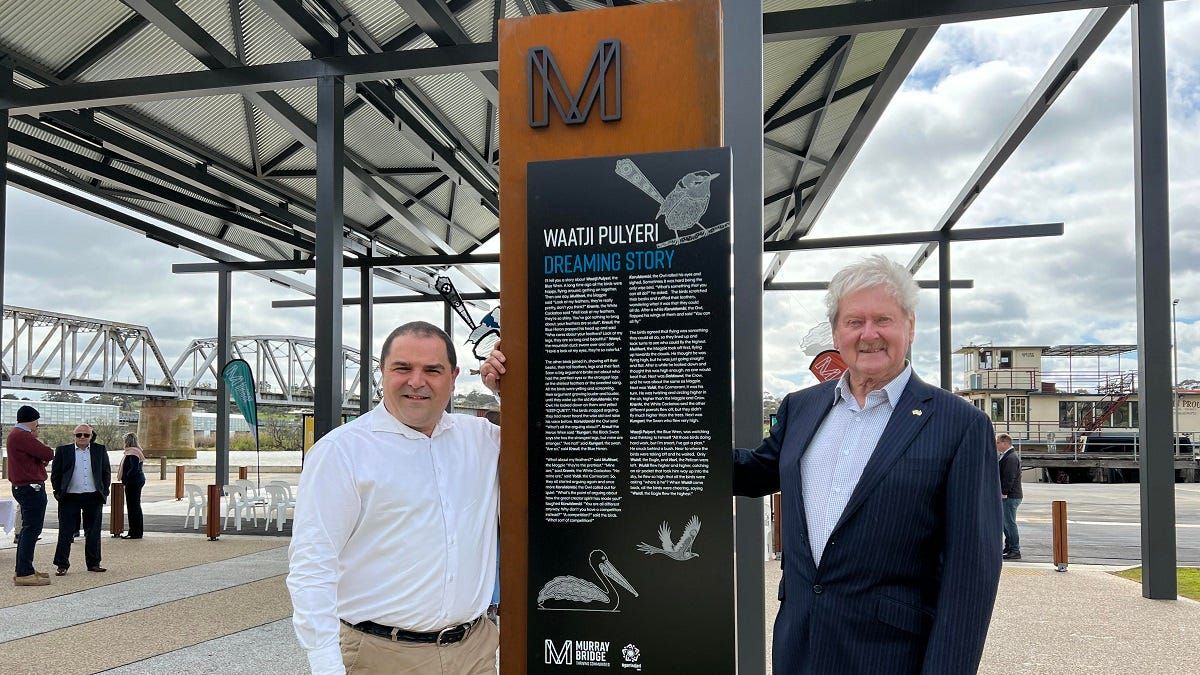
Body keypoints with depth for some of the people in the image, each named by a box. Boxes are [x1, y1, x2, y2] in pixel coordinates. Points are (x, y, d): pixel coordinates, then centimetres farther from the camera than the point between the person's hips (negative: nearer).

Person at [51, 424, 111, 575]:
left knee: (93, 532, 7)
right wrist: (58, 492, -1)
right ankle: (62, 565, 8)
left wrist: (104, 492, 4)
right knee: (65, 532, 1)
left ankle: (93, 563, 15)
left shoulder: (100, 450, 7)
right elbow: (55, 473, 5)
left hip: (93, 498, 2)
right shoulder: (63, 450, 2)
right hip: (70, 497, -2)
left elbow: (106, 472, 10)